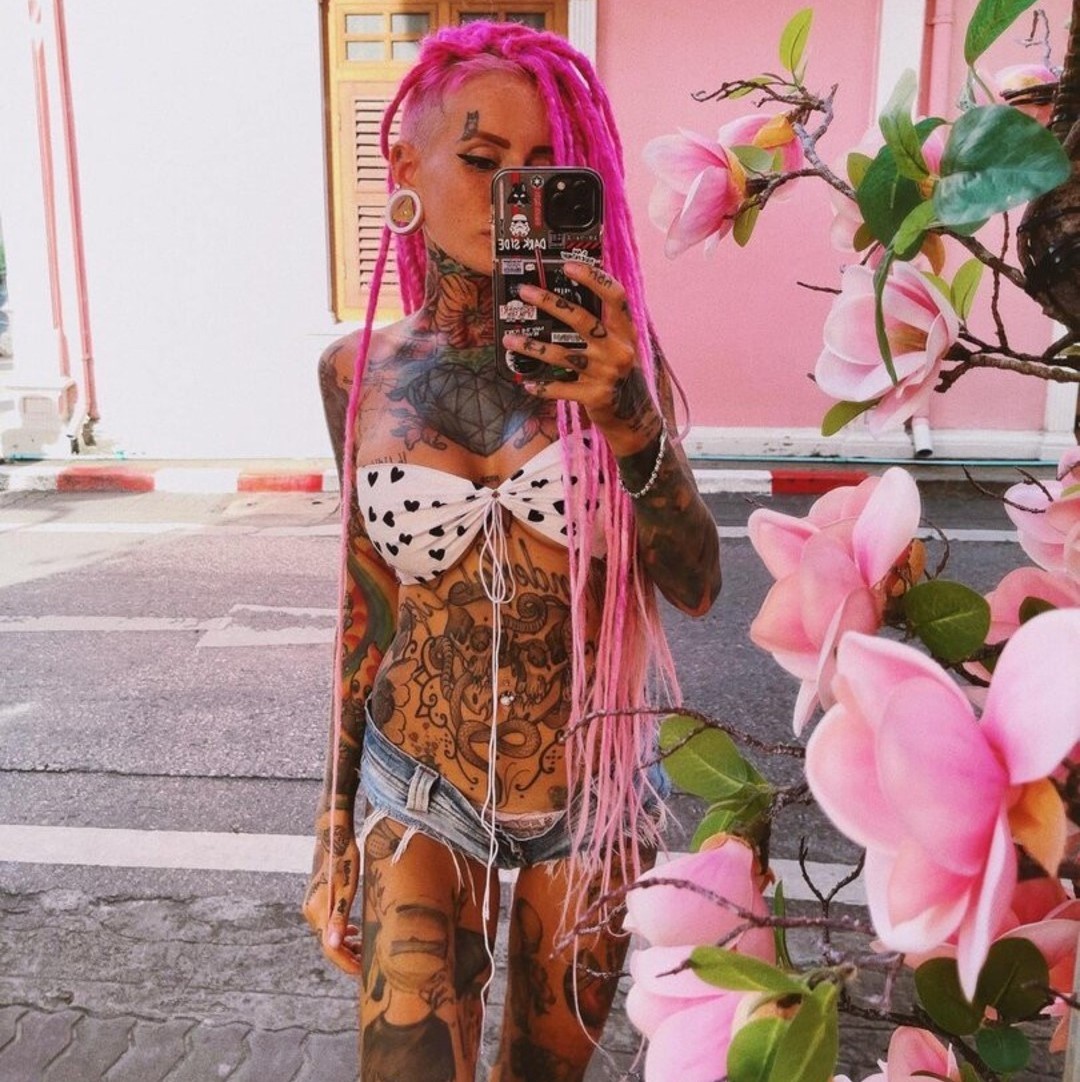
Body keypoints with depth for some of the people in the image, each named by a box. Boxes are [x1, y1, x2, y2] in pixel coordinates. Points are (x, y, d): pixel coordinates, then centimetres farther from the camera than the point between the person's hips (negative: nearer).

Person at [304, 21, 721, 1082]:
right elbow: (365, 615, 2)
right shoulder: (360, 371, -5)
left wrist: (631, 421, -34)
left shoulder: (601, 349, -8)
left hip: (595, 790, 1)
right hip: (420, 793, 0)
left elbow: (696, 584, -15)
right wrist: (335, 833, 7)